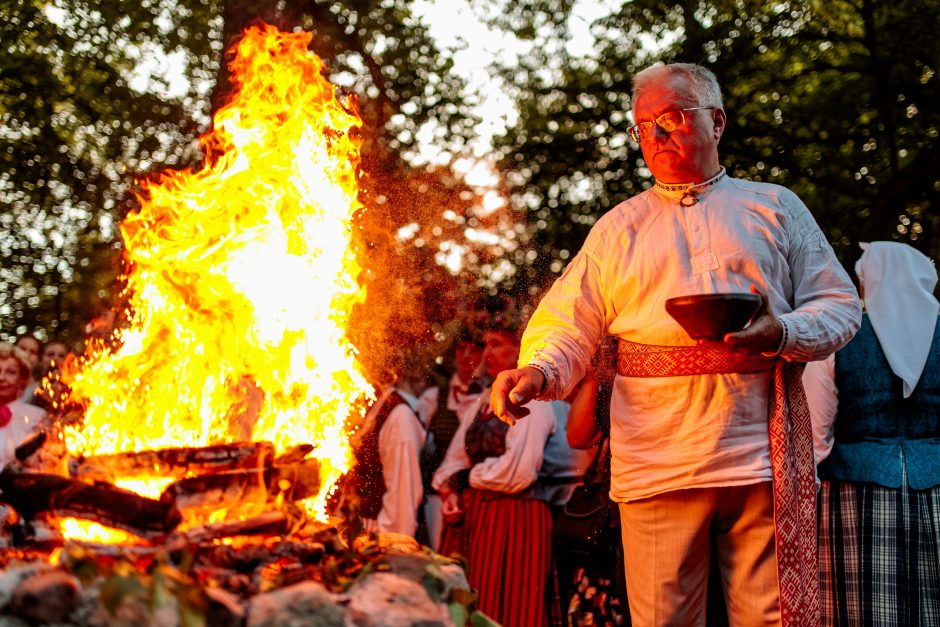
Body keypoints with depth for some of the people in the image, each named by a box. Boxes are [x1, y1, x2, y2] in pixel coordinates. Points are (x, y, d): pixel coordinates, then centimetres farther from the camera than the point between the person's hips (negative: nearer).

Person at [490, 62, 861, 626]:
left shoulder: (777, 208, 15)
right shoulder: (619, 227, 17)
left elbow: (840, 305, 11)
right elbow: (570, 326, 11)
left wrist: (783, 333, -10)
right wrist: (538, 372, -11)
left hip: (762, 452, 0)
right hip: (657, 466, 1)